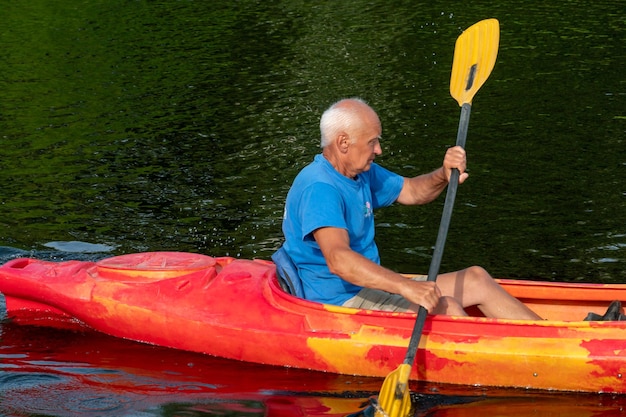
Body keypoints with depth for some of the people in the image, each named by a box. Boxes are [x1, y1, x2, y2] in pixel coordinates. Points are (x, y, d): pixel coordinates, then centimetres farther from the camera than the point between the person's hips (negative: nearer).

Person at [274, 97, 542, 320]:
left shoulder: (362, 173, 9)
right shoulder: (319, 187, -24)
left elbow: (411, 192, 22)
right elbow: (338, 260, -37)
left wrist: (443, 177, -2)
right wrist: (406, 286, -45)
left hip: (370, 288, 11)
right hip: (340, 304, -11)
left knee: (476, 279, 7)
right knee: (445, 308, -24)